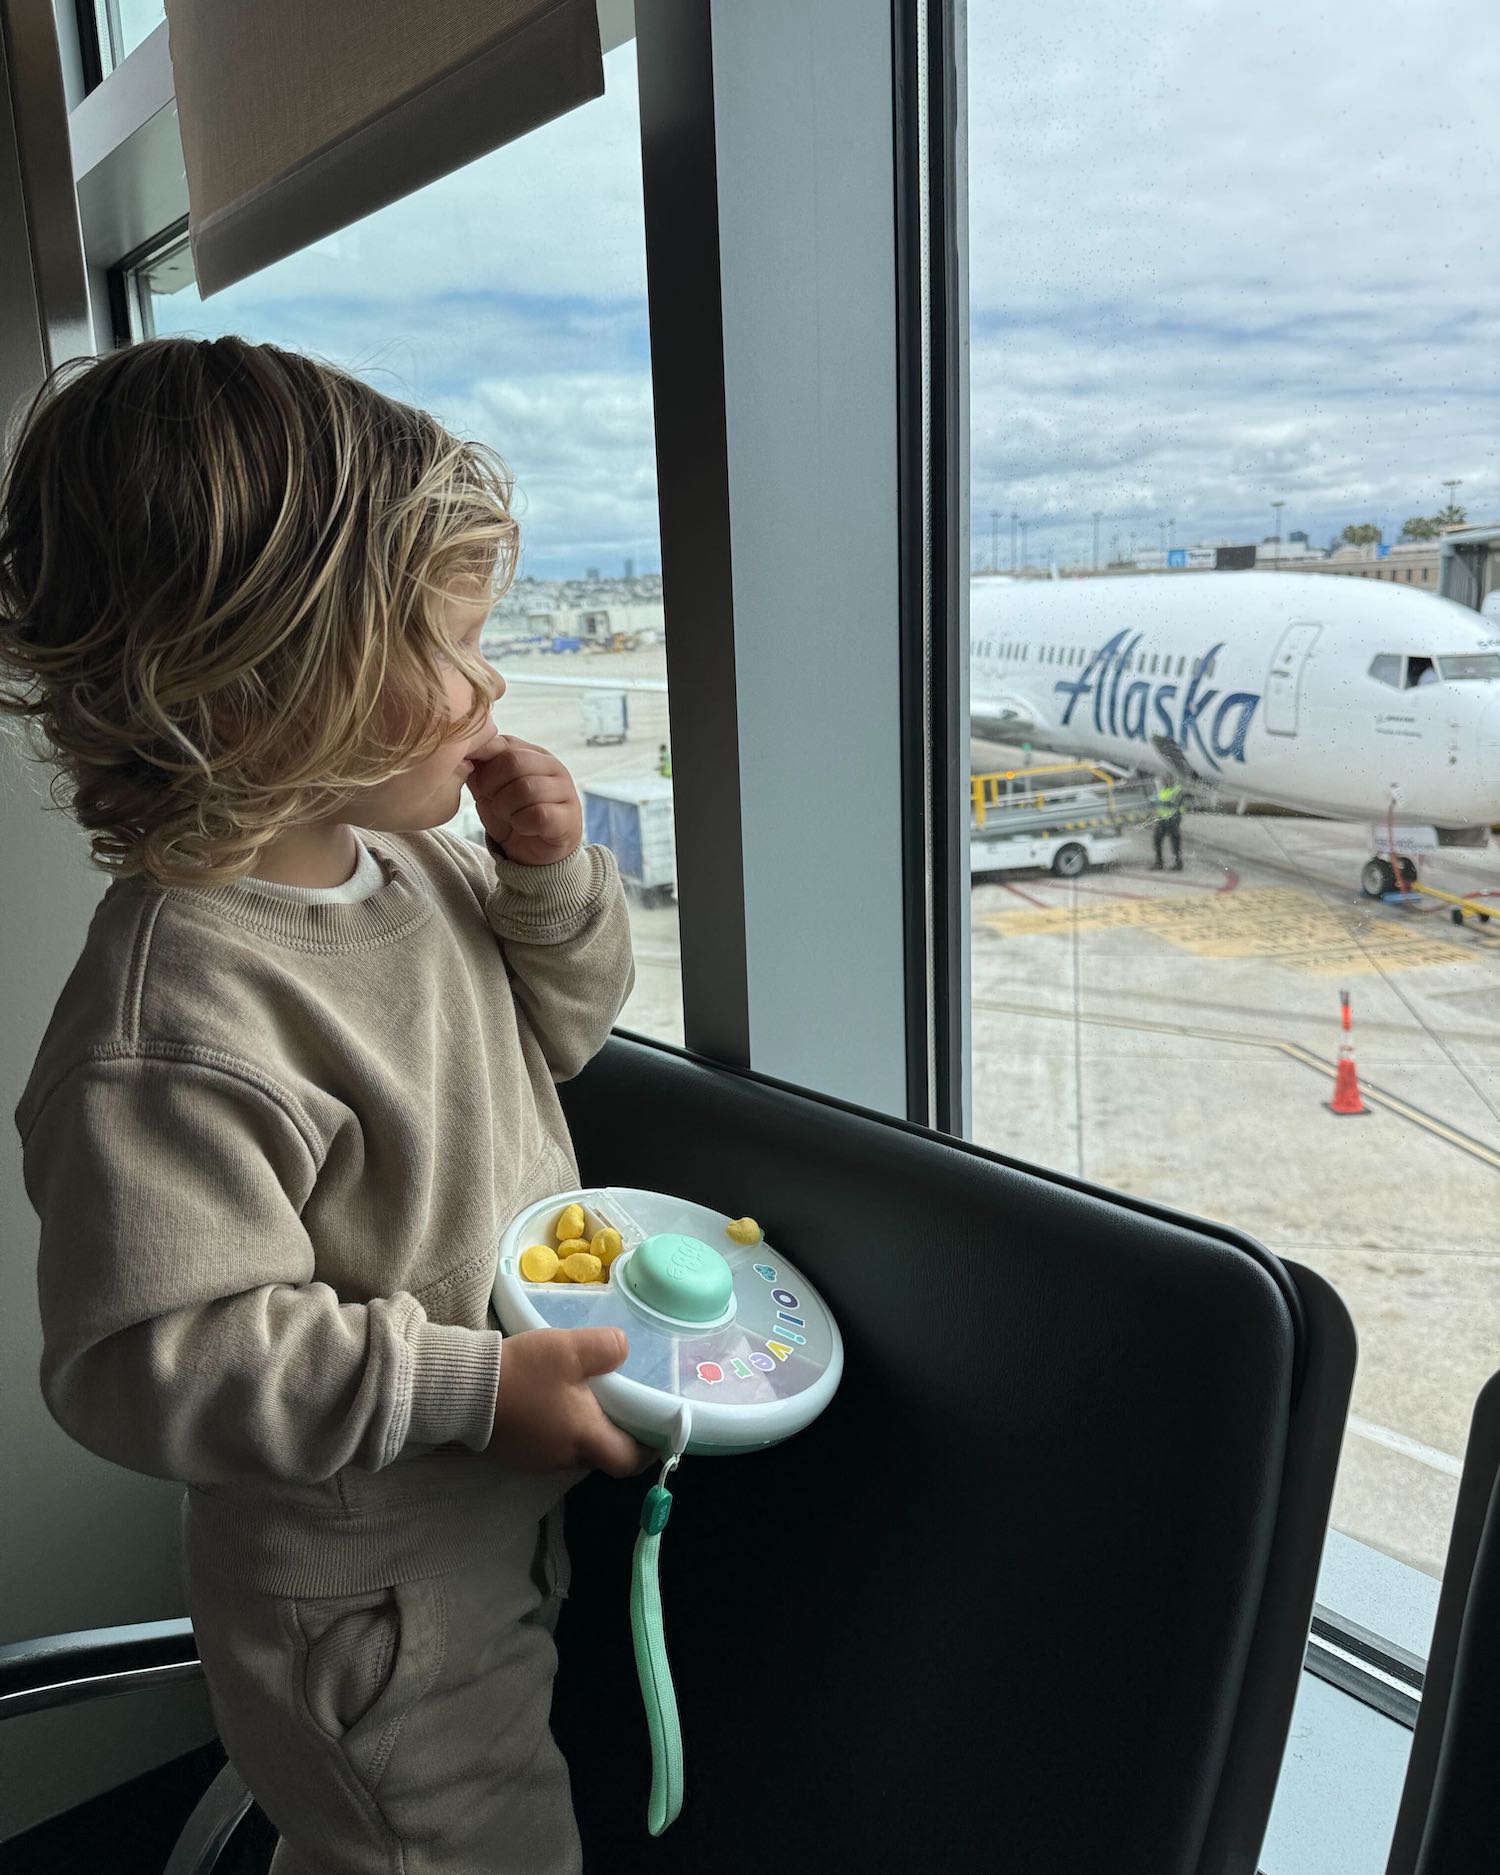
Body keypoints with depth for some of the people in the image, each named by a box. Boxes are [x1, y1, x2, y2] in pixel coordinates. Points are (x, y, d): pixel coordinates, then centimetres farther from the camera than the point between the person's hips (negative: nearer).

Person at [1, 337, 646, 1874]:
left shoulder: (403, 855, -5)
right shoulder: (173, 1025, -33)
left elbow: (557, 1028, 10)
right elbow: (148, 1364, -30)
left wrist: (552, 876, -10)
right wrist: (467, 1385, -28)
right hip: (366, 1614, -8)